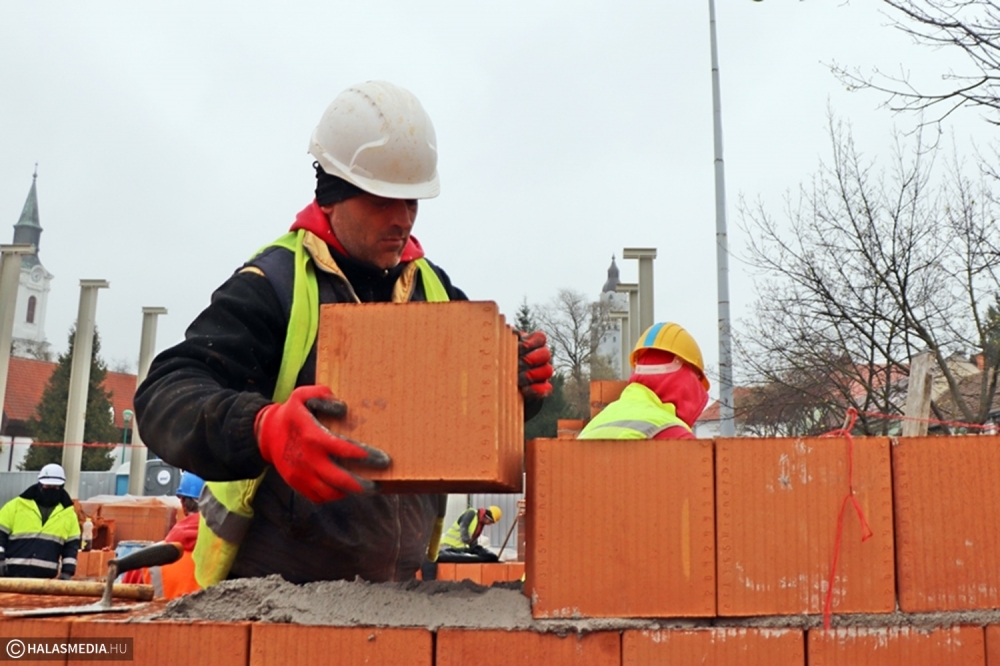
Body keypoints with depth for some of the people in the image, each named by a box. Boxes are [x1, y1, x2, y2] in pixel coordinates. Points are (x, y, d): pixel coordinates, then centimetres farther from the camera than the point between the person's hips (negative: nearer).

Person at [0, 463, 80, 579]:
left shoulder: (68, 513, 12)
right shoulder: (16, 505, 5)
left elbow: (72, 545, 13)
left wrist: (67, 571, 4)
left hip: (46, 577, 2)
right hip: (14, 573, -2)